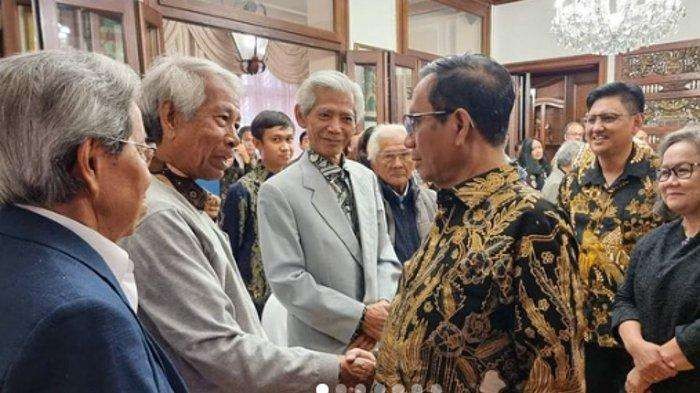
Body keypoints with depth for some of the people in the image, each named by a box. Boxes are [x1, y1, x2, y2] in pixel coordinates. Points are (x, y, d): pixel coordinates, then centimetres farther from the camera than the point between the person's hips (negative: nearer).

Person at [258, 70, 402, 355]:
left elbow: (385, 256, 6)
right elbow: (287, 281, -16)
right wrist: (361, 317, -16)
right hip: (321, 346, -4)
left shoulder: (367, 178, 5)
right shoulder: (277, 192, -13)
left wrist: (381, 310, -10)